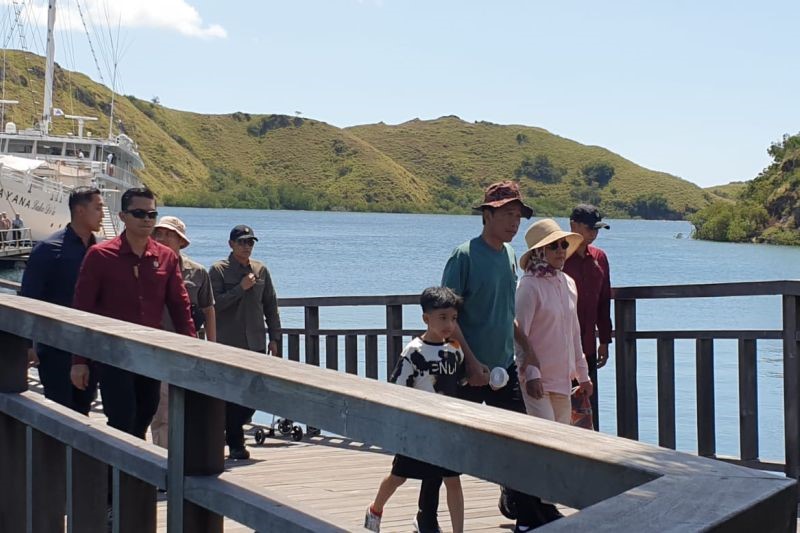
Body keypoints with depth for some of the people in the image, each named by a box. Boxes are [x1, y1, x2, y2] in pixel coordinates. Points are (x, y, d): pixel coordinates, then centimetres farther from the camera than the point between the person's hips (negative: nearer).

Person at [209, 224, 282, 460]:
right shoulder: (218, 270, -2)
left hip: (256, 343, 4)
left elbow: (271, 305, 15)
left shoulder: (261, 270, 11)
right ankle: (236, 445, 8)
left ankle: (231, 429, 24)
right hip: (228, 344, -4)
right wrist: (241, 288, -17)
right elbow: (214, 304, -12)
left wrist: (275, 337, 11)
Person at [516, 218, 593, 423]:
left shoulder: (568, 283, 11)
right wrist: (531, 374, -18)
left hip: (563, 380, 8)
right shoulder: (530, 286, -11)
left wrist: (583, 375, 20)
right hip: (537, 381, -7)